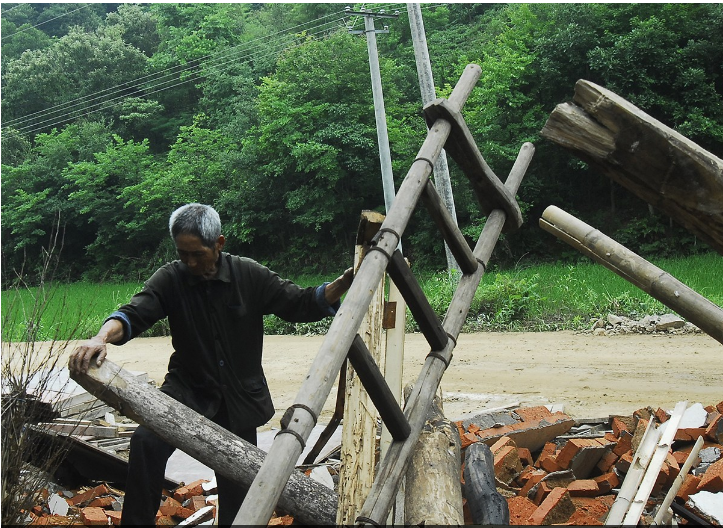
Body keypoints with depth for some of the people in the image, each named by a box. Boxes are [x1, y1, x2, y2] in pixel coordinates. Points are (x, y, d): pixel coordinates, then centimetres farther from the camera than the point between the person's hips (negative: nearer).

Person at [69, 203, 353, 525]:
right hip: (189, 389, -1)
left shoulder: (249, 276, -7)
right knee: (146, 441, -28)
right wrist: (102, 337, -43)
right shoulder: (170, 279, -10)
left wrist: (343, 284, -20)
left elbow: (301, 305, -4)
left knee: (237, 484, 9)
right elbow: (134, 314, -21)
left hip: (240, 396, 1)